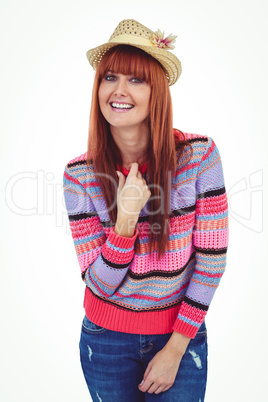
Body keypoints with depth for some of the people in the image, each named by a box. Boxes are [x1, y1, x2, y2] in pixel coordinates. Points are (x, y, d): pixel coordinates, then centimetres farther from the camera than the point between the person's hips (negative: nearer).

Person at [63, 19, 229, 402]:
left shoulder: (199, 154, -16)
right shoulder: (80, 173, -13)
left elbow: (212, 258, -10)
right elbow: (99, 283, -12)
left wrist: (175, 349, -9)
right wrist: (127, 218, -28)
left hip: (182, 335, -1)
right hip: (106, 340, 1)